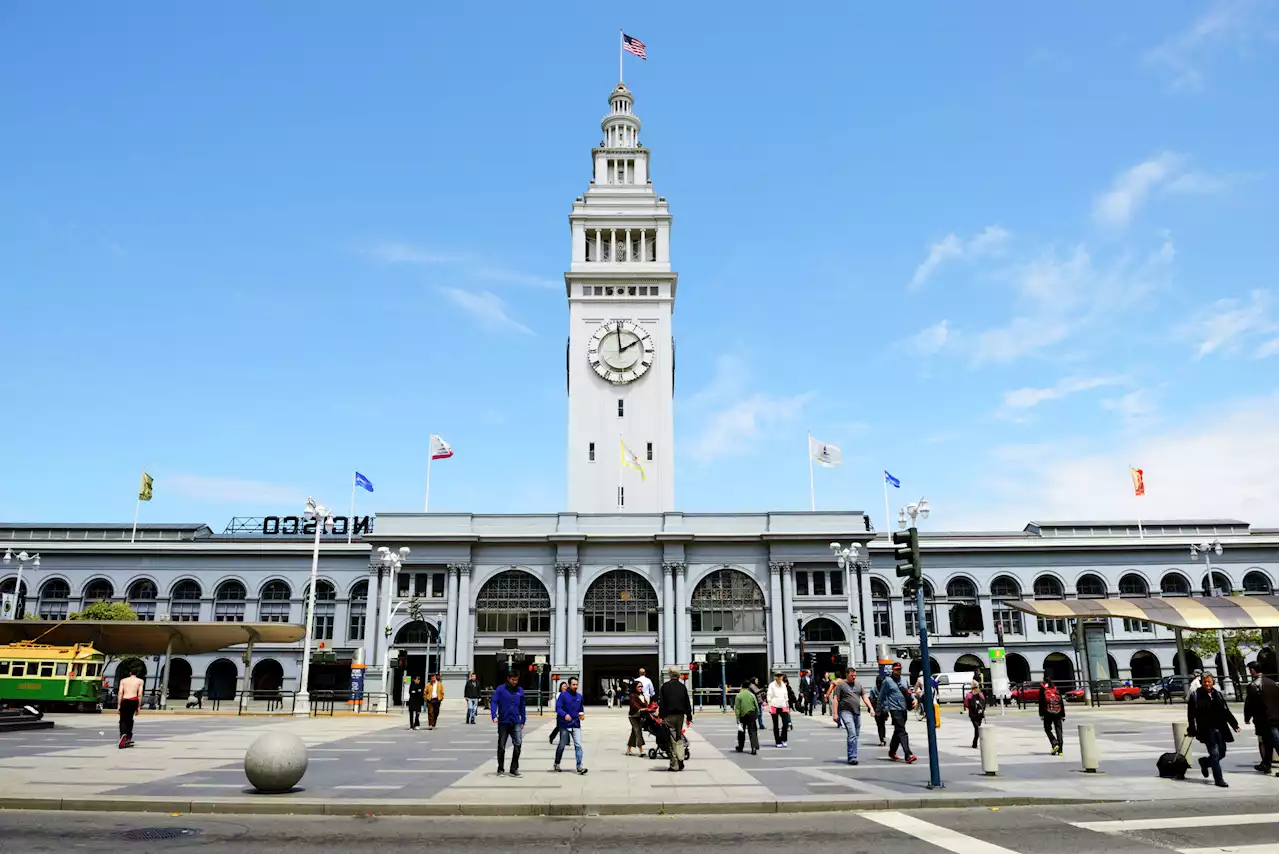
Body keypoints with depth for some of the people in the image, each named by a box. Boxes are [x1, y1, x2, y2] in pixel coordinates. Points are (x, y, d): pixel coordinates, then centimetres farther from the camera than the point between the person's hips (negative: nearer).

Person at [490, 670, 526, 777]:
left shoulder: (520, 690, 5)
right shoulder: (500, 689, -5)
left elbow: (522, 707, 11)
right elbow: (493, 702, -12)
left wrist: (523, 721, 10)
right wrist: (494, 716, -25)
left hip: (516, 723, 2)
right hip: (503, 722, -2)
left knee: (518, 744, -8)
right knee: (501, 746, 7)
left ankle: (514, 769, 3)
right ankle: (500, 769, 21)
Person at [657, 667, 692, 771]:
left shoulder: (665, 686, -4)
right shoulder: (682, 687, 4)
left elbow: (661, 703, -6)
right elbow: (687, 703, 7)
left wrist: (661, 716, -2)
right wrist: (689, 716, 13)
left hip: (669, 716, -3)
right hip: (680, 715, 3)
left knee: (672, 739, 0)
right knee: (679, 738, 15)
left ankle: (674, 765, 0)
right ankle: (681, 760, 3)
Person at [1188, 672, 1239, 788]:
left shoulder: (1218, 694, 12)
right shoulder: (1195, 696, -2)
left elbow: (1226, 711, 15)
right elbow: (1191, 715, -3)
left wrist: (1234, 725, 7)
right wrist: (1192, 730, -8)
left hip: (1220, 729, 5)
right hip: (1206, 730, -5)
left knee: (1222, 753, 9)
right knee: (1215, 754, -8)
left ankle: (1204, 762, 36)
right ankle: (1218, 779, 1)